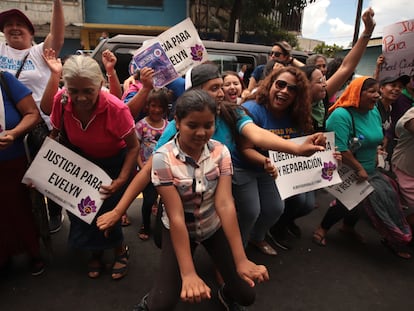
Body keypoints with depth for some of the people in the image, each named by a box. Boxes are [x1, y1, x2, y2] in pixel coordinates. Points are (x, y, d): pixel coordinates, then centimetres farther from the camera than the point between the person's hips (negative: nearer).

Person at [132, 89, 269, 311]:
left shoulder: (220, 152, -16)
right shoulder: (163, 158, -24)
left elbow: (225, 204, -24)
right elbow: (176, 216, -27)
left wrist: (241, 260, -32)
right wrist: (188, 273, -33)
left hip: (214, 226, 3)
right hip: (179, 230, -2)